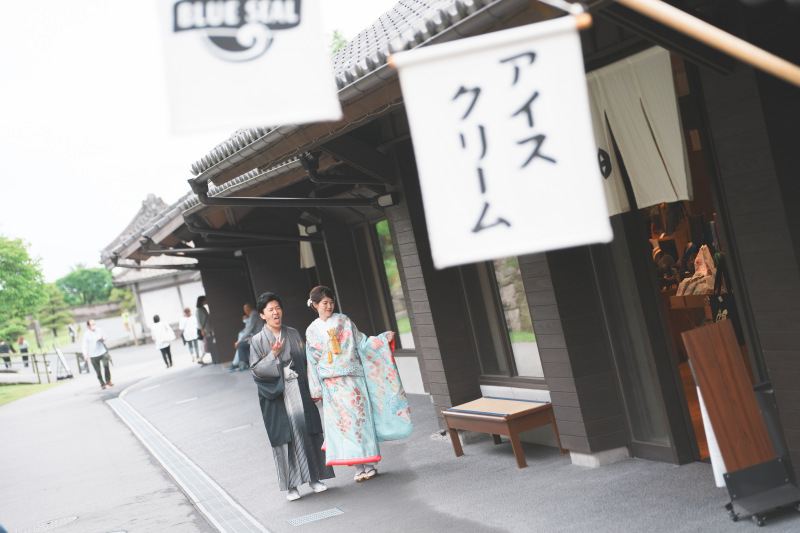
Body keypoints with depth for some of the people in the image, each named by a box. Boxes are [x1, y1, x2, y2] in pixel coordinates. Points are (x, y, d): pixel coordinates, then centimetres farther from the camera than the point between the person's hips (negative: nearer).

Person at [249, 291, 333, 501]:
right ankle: (291, 485, 4)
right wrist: (273, 355, -16)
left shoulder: (293, 334, 10)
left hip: (299, 391, 2)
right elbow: (255, 369, -4)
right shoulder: (257, 341, 1)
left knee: (308, 431, 0)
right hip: (276, 395, -2)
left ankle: (314, 478, 12)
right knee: (285, 437, -3)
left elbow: (306, 361, 12)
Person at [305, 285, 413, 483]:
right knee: (343, 422, -1)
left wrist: (384, 339, -7)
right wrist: (316, 390, 9)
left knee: (360, 417, -5)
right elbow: (313, 362, 9)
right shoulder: (312, 331, 7)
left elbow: (362, 343, 6)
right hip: (332, 384, 1)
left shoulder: (344, 321, 5)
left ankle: (370, 464, 2)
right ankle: (359, 467, 6)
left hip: (353, 378, -1)